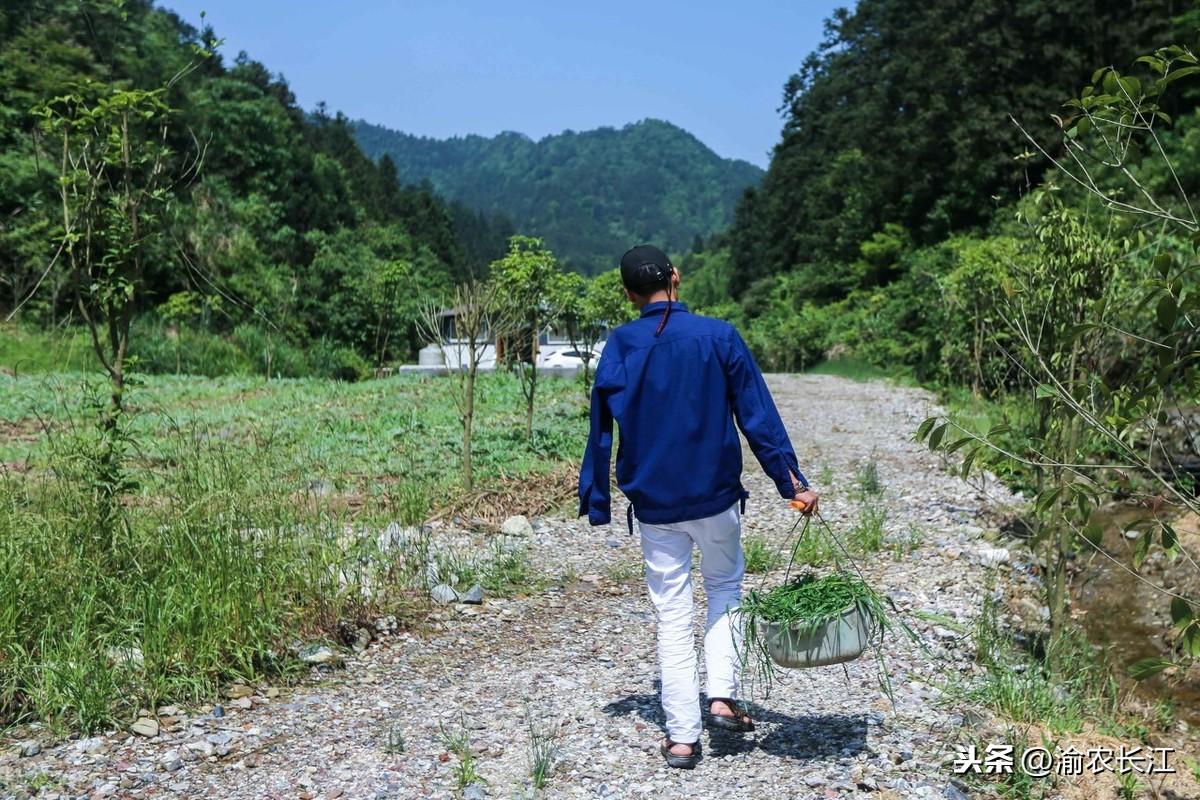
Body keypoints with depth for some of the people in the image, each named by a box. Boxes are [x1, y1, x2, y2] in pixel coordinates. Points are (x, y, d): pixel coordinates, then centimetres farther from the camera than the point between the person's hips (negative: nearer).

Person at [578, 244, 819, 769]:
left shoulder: (619, 347, -3)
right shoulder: (718, 336, -6)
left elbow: (601, 429, -1)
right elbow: (758, 415, -5)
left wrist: (596, 500, 6)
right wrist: (792, 481, 0)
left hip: (653, 505, 0)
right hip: (716, 497, 0)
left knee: (672, 614, 9)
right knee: (725, 588, 23)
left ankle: (682, 738, 12)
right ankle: (722, 696, 11)